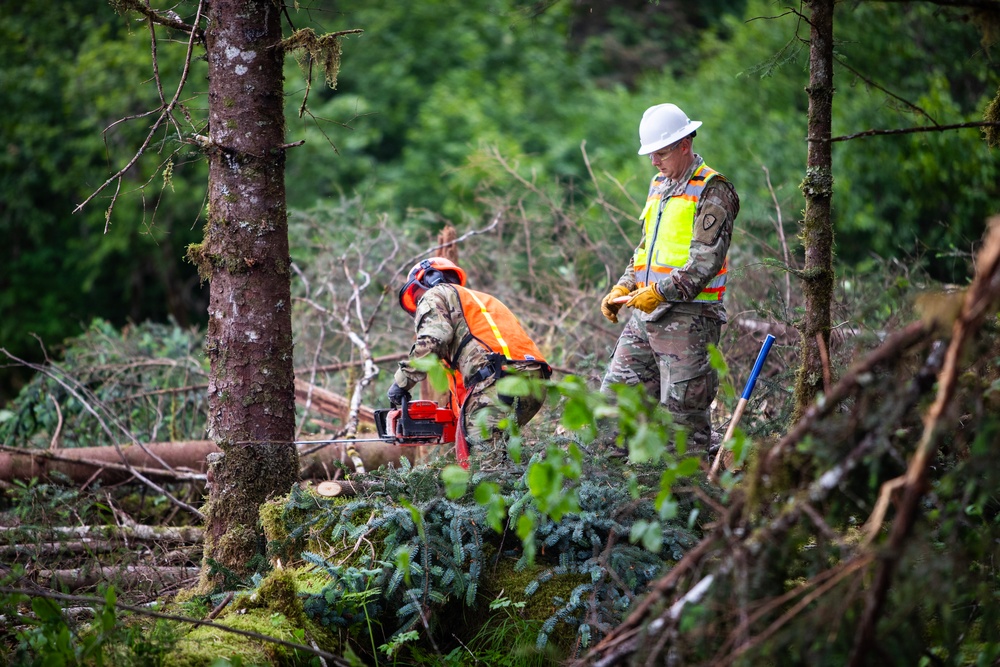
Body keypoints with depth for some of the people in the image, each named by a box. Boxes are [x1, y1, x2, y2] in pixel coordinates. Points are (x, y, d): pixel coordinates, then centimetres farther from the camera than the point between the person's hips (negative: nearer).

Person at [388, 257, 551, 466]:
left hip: (498, 380, -8)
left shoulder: (435, 296, 16)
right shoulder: (480, 299, 40)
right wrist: (458, 411, 26)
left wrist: (402, 382, 5)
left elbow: (432, 340, -5)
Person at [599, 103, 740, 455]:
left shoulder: (712, 191, -9)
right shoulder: (659, 185, 19)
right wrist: (623, 288, 11)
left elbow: (706, 260, -17)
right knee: (615, 394, 6)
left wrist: (661, 292, -23)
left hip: (688, 317, -9)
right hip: (645, 313, 9)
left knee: (682, 407, -6)